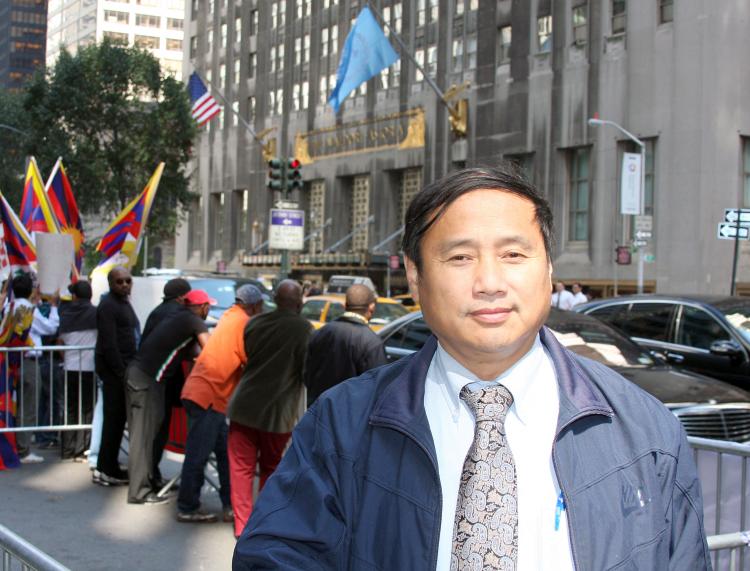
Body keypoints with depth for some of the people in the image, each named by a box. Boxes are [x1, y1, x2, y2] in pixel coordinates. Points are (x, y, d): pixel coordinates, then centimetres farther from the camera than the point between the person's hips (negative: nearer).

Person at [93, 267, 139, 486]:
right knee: (114, 418, -8)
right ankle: (107, 471, -5)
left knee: (118, 418, 11)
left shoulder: (124, 302, 20)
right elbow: (109, 344, -17)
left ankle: (108, 468, 17)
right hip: (114, 369, -9)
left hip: (124, 368, 9)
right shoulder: (108, 305, -11)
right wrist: (121, 372, -19)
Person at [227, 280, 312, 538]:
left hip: (244, 406, 2)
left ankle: (242, 525, 8)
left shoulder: (255, 323, 3)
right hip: (278, 412, -2)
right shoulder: (304, 329, -10)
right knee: (271, 469, 17)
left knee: (241, 468, 8)